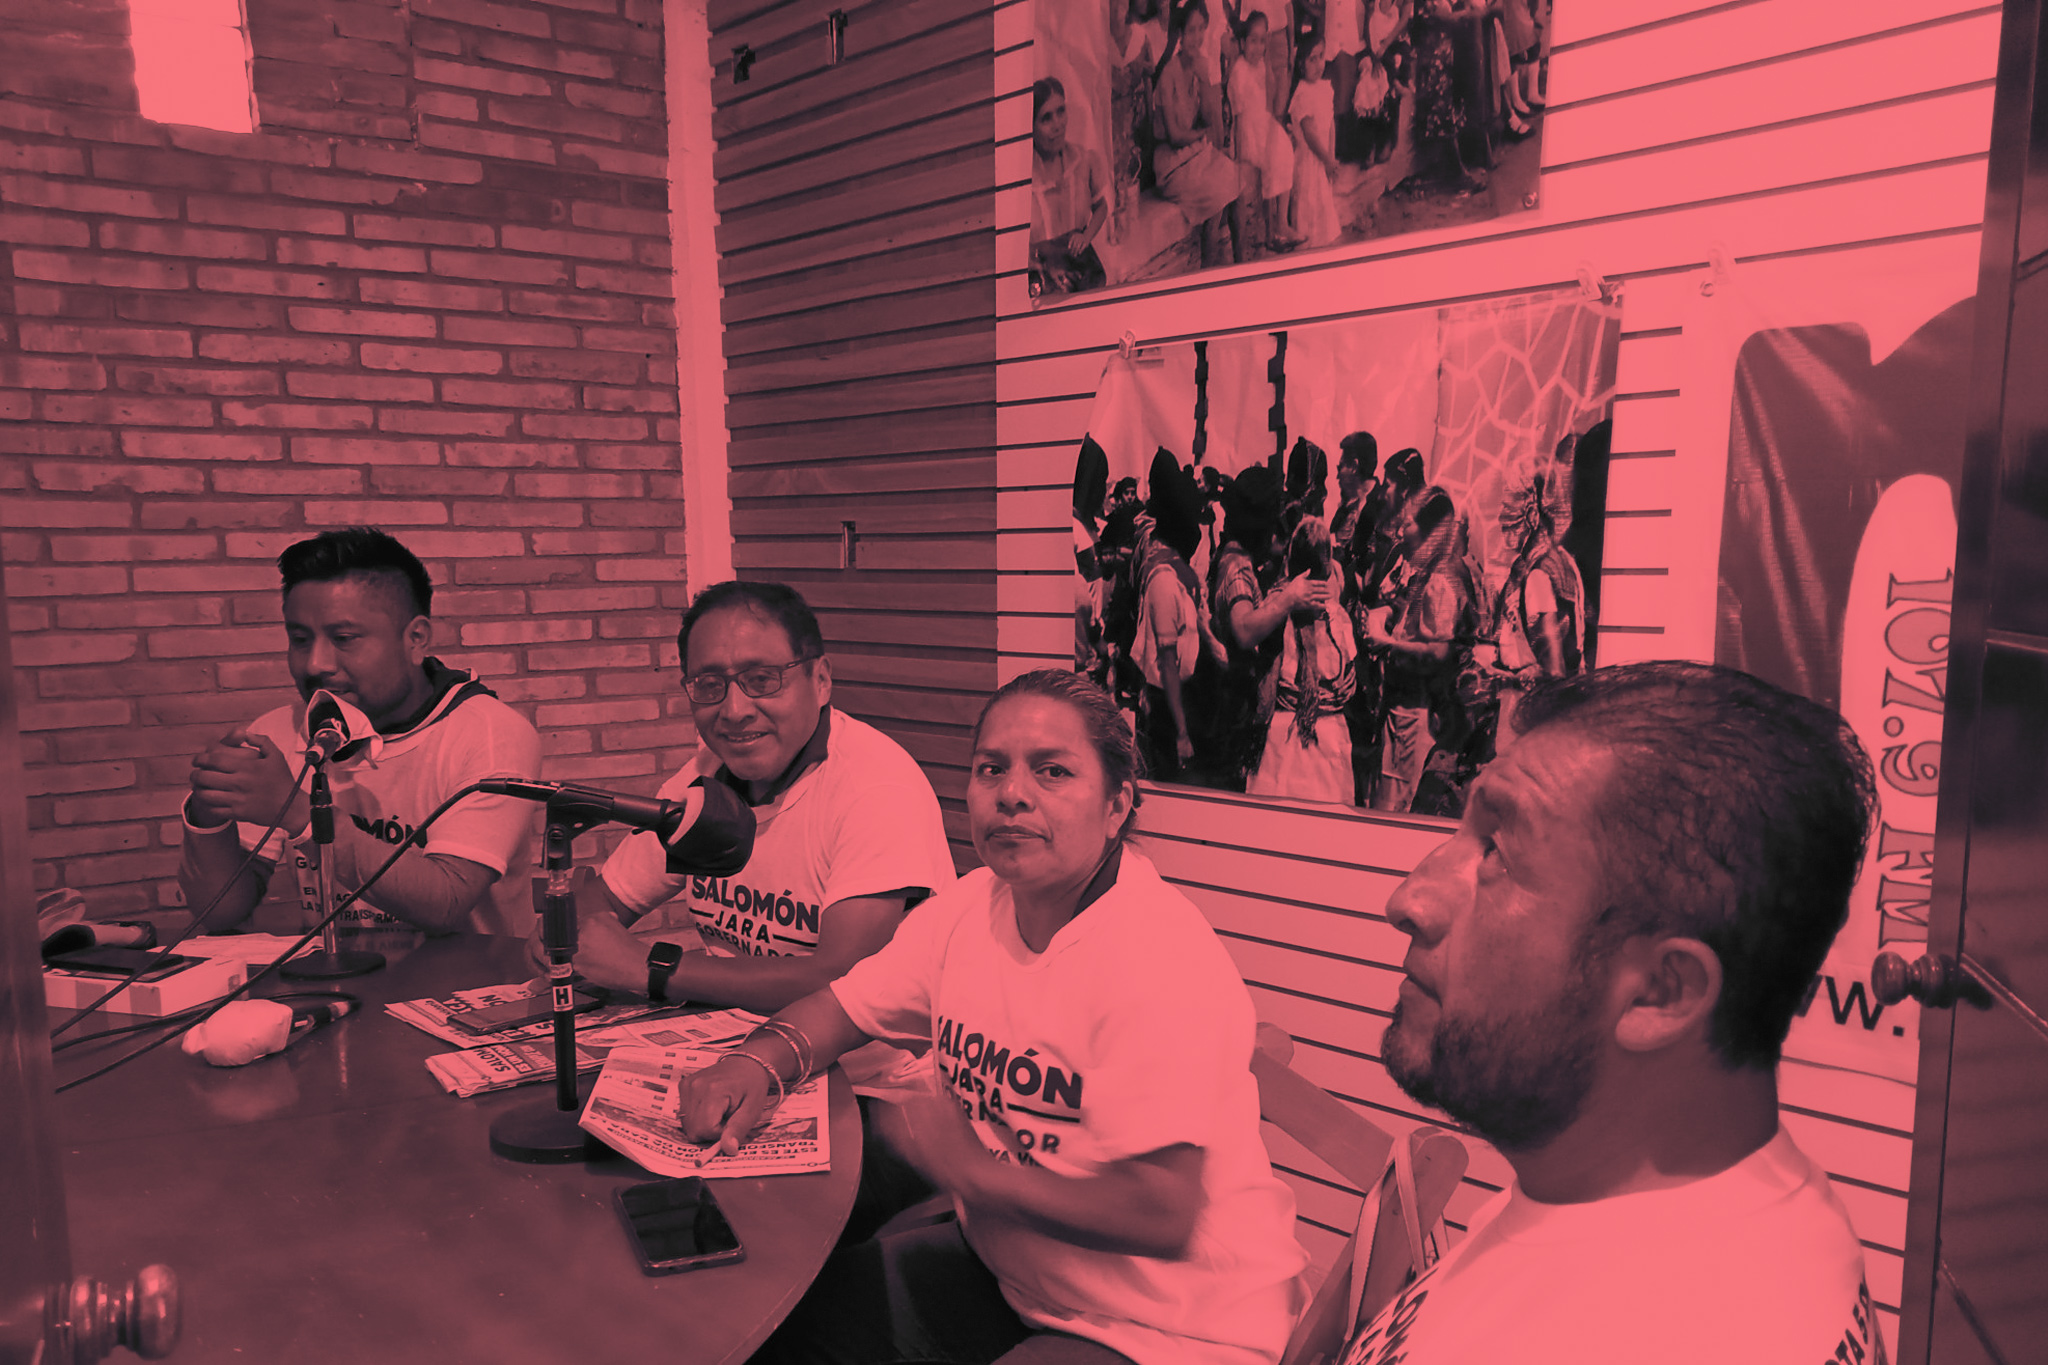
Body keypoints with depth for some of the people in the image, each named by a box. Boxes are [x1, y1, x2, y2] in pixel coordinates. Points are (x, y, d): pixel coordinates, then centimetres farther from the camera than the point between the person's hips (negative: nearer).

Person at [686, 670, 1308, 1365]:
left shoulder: (1159, 958, -28)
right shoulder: (972, 906, -2)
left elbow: (1163, 1216, -30)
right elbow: (844, 1005, 11)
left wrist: (973, 1172, -20)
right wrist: (760, 1062, -11)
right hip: (1002, 1270, 7)